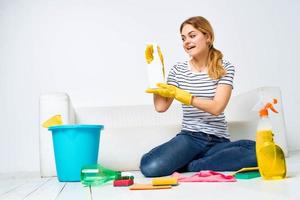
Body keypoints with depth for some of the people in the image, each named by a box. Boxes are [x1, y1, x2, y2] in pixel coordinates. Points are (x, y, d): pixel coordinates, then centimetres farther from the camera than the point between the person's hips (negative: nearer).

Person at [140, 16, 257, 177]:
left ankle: (190, 166, -17)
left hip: (219, 141, 1)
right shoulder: (178, 70, 9)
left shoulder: (224, 68, 3)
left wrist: (177, 93, -11)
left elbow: (217, 107, -9)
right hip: (189, 138, -1)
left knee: (257, 152, -32)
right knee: (149, 167, -30)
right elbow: (160, 107, 0)